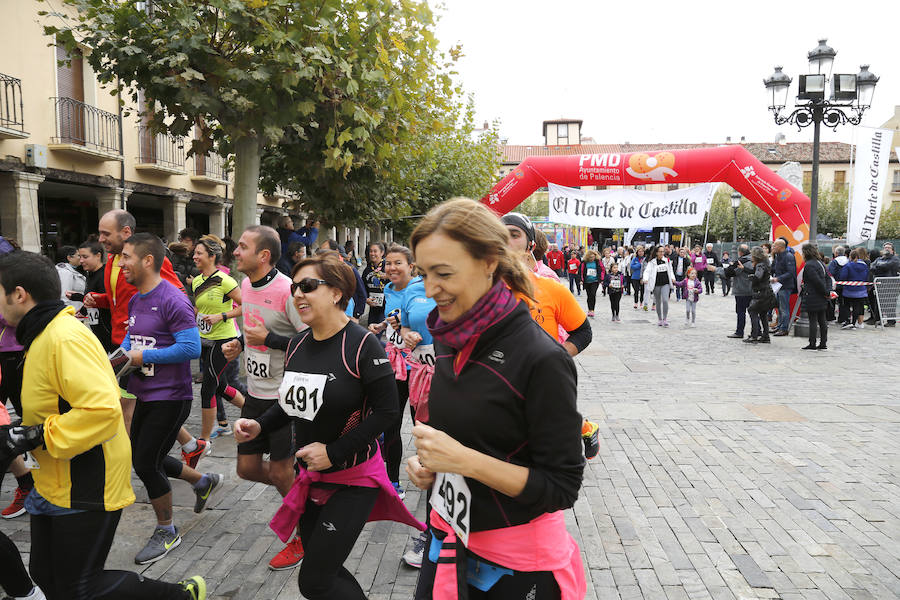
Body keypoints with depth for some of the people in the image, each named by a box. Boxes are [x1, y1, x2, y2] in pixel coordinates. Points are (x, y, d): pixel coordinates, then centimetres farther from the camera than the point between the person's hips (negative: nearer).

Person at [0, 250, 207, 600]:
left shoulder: (64, 339, -23)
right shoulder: (44, 336, 10)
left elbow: (103, 409, -33)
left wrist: (33, 436, -26)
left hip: (85, 490, -10)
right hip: (54, 485, 10)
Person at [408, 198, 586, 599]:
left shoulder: (542, 359, -23)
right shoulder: (450, 341, -1)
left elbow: (561, 486, -19)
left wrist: (465, 460, -27)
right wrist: (428, 461, -3)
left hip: (515, 565, -5)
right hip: (448, 539, 6)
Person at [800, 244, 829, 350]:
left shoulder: (809, 265, -15)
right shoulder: (820, 263, 14)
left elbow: (817, 281, -19)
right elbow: (828, 278, 13)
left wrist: (826, 292, -9)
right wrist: (828, 291, 3)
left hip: (812, 298, -9)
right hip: (822, 299, 9)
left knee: (813, 320, -4)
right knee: (822, 320, 11)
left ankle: (812, 344, -1)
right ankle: (823, 344, 15)